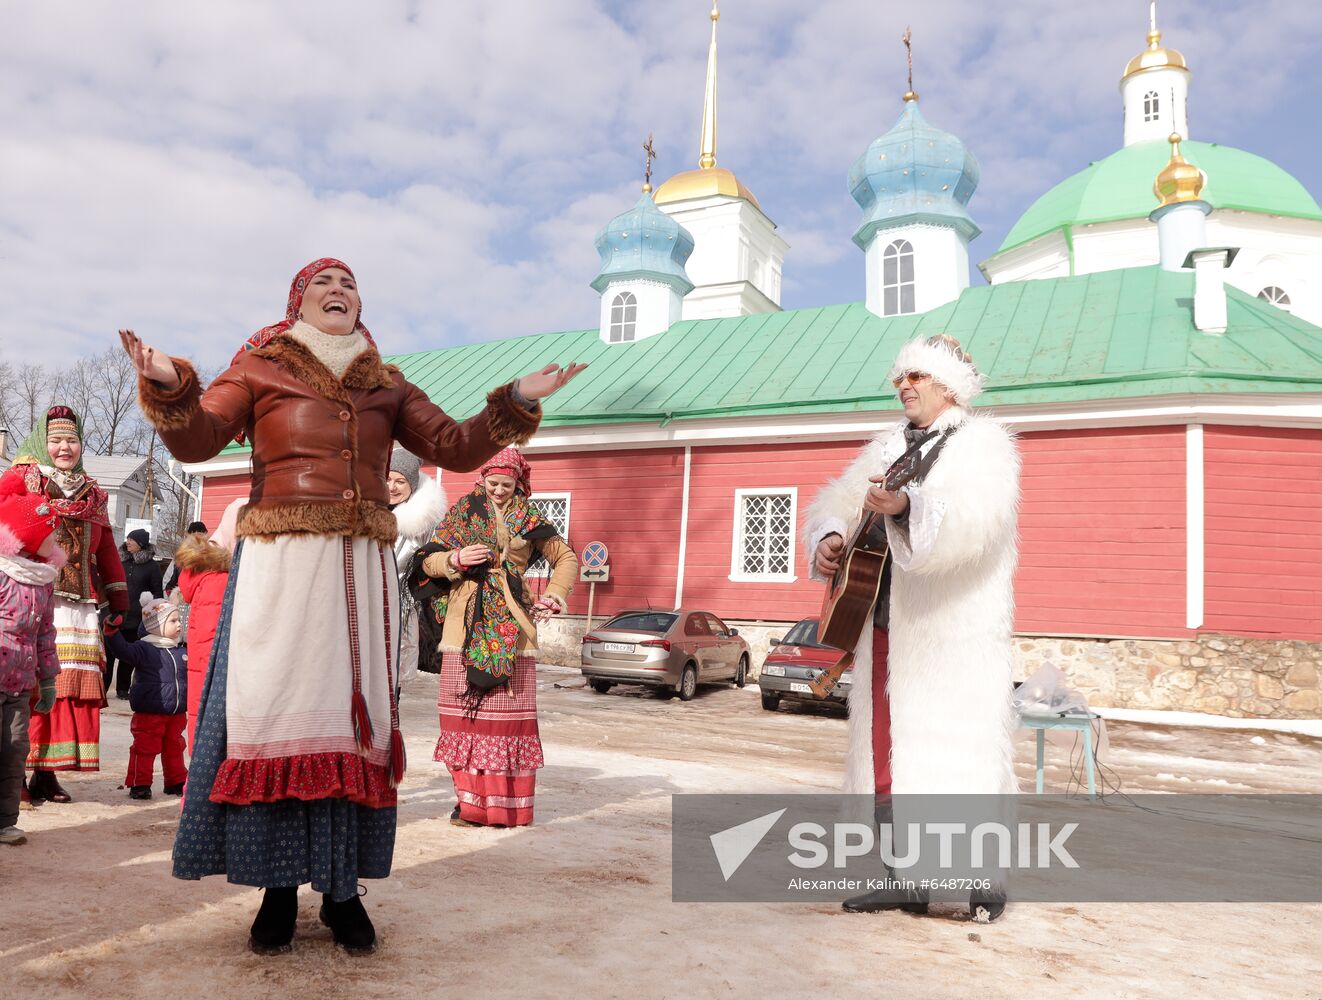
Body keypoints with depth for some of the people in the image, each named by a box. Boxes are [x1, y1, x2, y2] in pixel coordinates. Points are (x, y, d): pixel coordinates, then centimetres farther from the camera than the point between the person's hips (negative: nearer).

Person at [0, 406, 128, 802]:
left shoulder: (92, 494, 20)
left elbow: (107, 550, 18)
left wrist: (118, 601, 13)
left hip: (78, 606, 5)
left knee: (70, 685, 2)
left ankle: (46, 773, 10)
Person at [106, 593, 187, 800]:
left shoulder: (181, 653, 10)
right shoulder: (144, 649, -10)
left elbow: (190, 677, 20)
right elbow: (124, 650, -27)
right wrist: (112, 633, -38)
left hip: (177, 713, 6)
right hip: (149, 713, -6)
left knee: (174, 748, 16)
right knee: (145, 749, 0)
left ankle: (176, 782, 28)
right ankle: (139, 784, 11)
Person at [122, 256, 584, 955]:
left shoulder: (386, 385, 17)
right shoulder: (260, 368, 10)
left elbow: (456, 448, 13)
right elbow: (196, 440, 0)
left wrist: (518, 402, 2)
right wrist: (168, 387, -19)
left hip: (360, 569, 3)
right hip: (279, 563, -2)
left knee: (353, 715, 1)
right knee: (276, 708, -5)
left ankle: (343, 888, 9)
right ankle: (278, 887, 7)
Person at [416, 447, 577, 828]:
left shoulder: (529, 519, 9)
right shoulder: (462, 511, 9)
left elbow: (566, 558, 16)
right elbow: (430, 560, 7)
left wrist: (553, 596, 3)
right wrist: (456, 558, -13)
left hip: (511, 625, 0)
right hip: (466, 623, 0)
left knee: (509, 713, 0)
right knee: (466, 711, -2)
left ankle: (506, 801, 7)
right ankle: (471, 799, 6)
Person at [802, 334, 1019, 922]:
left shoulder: (983, 443, -2)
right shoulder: (886, 448, 19)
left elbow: (974, 518, -21)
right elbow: (834, 503, 14)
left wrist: (908, 507, -39)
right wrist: (828, 538, -8)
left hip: (953, 633, -6)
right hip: (885, 625, 7)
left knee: (953, 746, -6)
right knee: (886, 745, 8)